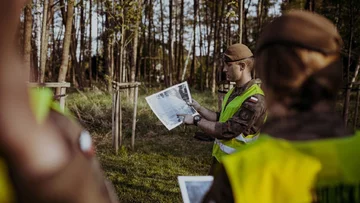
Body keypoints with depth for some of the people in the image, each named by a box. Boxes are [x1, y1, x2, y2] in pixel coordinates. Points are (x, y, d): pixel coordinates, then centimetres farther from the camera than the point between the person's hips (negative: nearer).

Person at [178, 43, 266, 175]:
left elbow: (227, 130, -28)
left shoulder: (255, 100, -25)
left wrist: (196, 120, -20)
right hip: (220, 157, 9)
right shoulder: (235, 92, 6)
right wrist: (199, 108, 8)